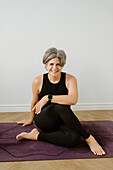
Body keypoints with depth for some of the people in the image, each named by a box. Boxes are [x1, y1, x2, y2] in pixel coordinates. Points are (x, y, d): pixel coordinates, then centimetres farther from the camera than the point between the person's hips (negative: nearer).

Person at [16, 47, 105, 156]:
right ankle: (88, 138, -19)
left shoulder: (70, 79, -11)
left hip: (61, 121, 1)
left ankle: (38, 135, -12)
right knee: (60, 106, -36)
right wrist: (31, 120, 23)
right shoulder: (38, 81, -9)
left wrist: (47, 98, -31)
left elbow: (73, 99, -31)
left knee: (74, 138, -35)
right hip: (43, 120, 0)